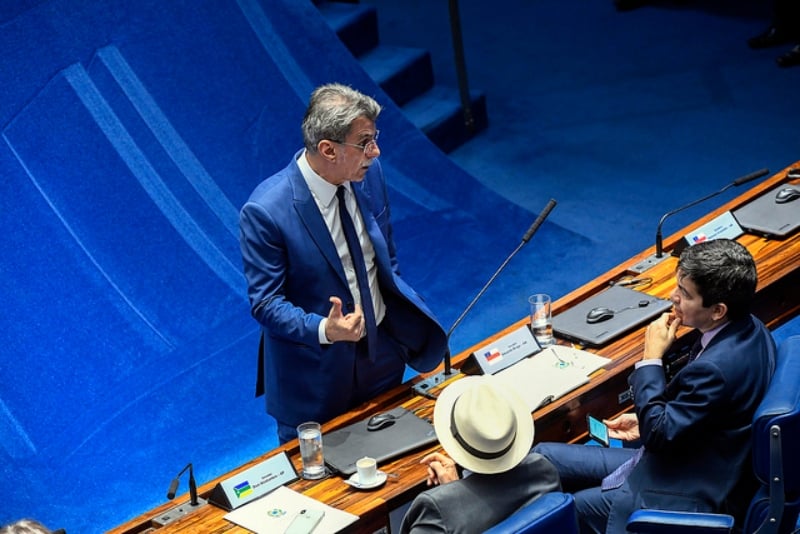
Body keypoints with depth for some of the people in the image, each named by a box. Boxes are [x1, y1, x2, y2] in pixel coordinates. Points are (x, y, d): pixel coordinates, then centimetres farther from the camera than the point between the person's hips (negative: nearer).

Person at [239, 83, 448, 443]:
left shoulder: (369, 172, -9)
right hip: (316, 366, -5)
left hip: (383, 349, 5)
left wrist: (401, 311, 8)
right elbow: (265, 302, -21)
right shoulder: (265, 211, -27)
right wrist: (323, 330, -36)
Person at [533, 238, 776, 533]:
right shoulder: (749, 329, -2)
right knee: (542, 457, 7)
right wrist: (648, 421, 6)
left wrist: (651, 359, -16)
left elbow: (658, 435, -22)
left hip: (687, 496, -10)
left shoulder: (718, 366, -32)